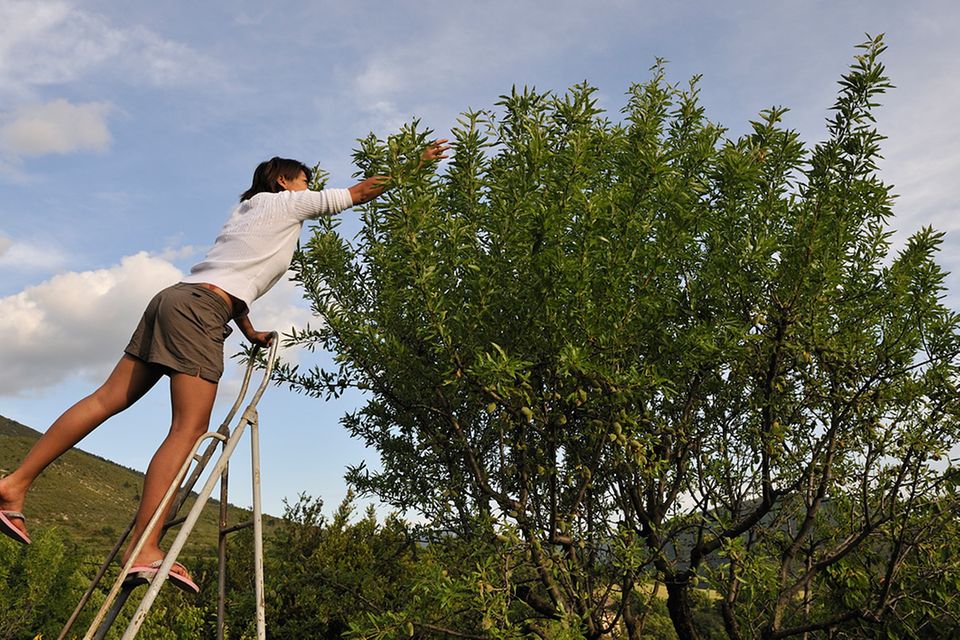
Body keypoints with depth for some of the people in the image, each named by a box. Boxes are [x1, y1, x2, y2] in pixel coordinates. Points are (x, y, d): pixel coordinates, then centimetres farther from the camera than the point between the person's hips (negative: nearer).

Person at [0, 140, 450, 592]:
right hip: (199, 310, -9)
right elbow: (360, 192, 12)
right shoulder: (286, 202, 8)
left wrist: (250, 332, 29)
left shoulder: (247, 209, 30)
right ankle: (144, 550, -19)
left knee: (108, 399, 6)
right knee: (189, 429, -14)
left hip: (175, 299, 9)